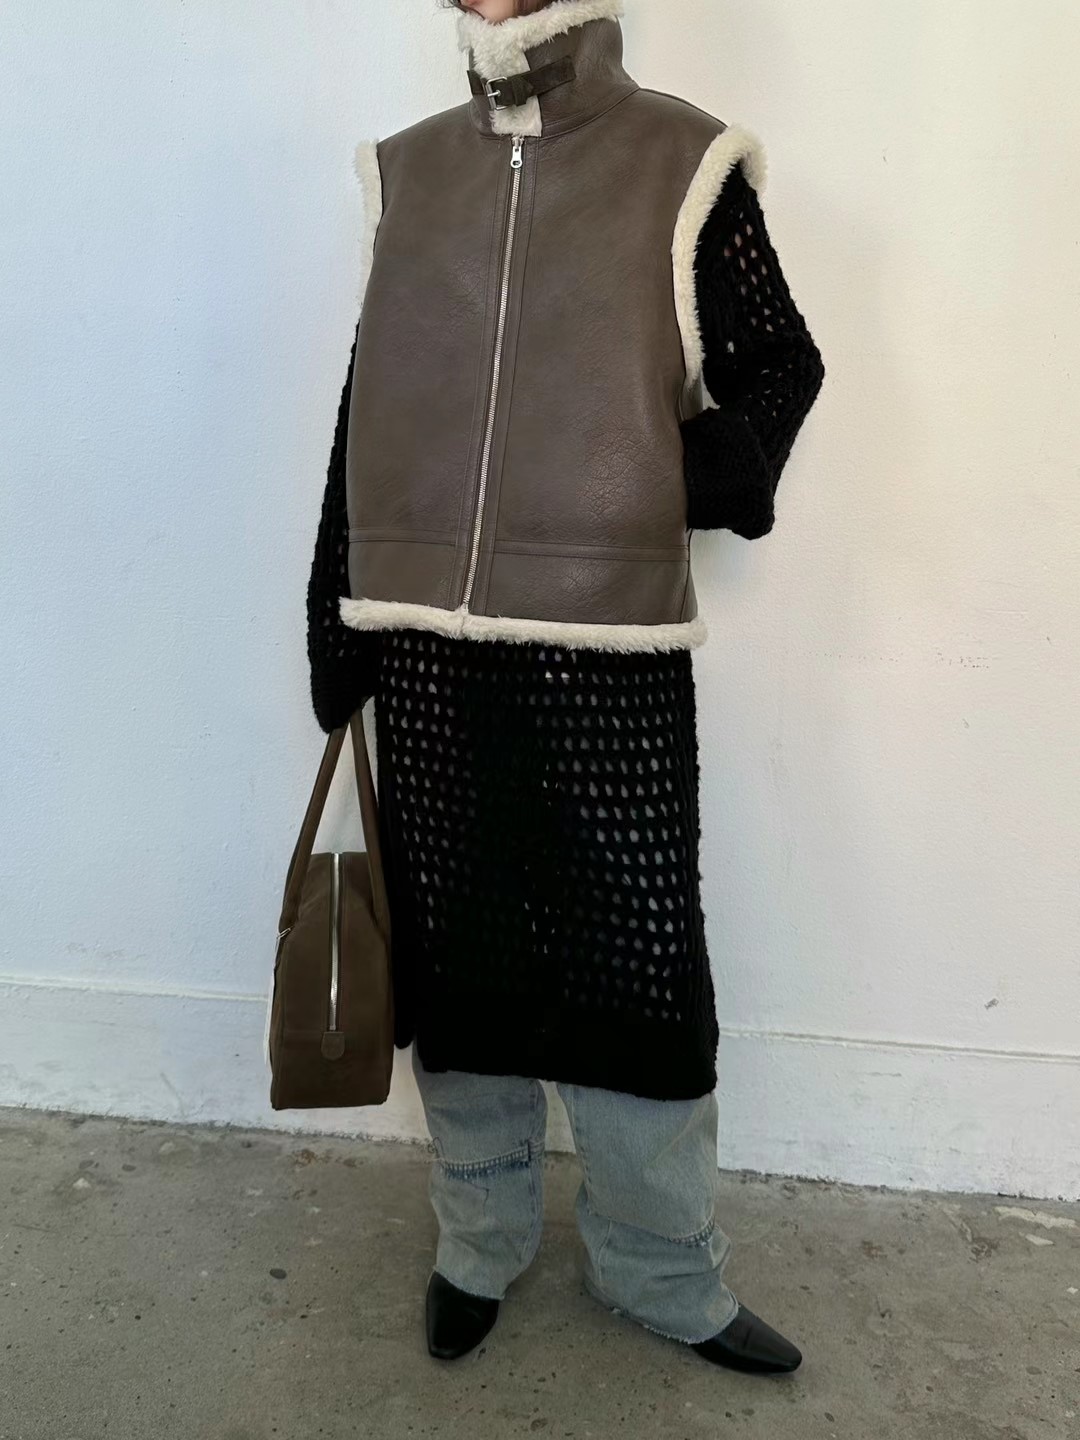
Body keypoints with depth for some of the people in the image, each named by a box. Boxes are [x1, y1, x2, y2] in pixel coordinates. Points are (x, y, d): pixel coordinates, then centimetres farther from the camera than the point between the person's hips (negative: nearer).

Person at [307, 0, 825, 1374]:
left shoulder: (684, 167, 2)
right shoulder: (408, 174, 12)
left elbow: (782, 360, 9)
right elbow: (366, 404, 14)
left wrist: (731, 459, -13)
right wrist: (337, 609, 12)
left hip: (608, 647, -3)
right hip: (427, 644, 4)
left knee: (635, 961, 4)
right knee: (453, 951, 12)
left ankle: (664, 1271, 27)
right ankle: (478, 1243, 33)